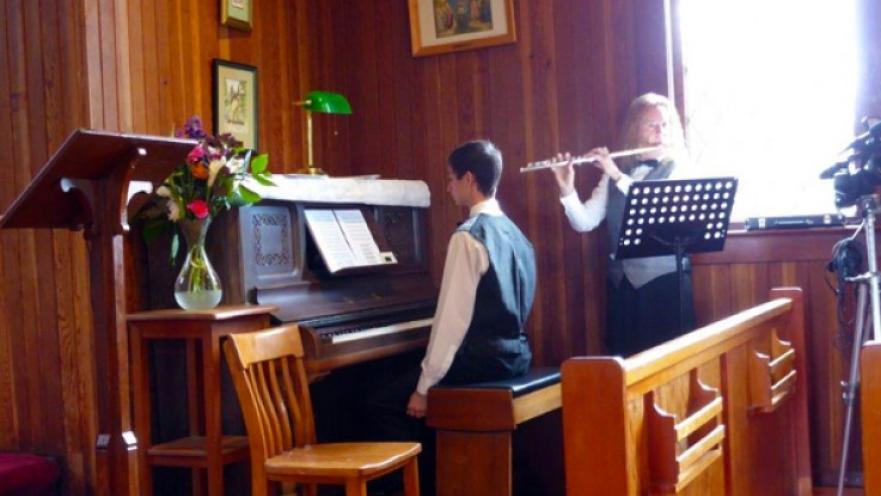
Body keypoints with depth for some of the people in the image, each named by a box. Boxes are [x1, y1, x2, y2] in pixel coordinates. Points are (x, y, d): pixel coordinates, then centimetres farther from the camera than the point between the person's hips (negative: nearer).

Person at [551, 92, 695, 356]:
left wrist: (617, 176, -19)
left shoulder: (677, 166, 1)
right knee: (623, 357, 5)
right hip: (622, 282, 3)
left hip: (664, 278, -3)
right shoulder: (614, 172, 10)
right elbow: (584, 222, 3)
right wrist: (566, 188, -13)